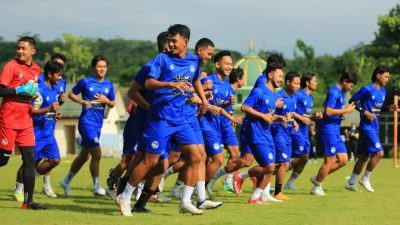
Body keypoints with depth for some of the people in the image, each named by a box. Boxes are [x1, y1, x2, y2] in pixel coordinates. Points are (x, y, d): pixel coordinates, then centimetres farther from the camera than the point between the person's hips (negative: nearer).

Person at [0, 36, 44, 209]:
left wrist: (36, 95, 8)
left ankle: (28, 200, 2)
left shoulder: (37, 70, 10)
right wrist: (20, 90, -21)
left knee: (30, 159, 0)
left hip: (26, 120, 6)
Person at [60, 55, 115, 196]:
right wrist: (83, 102, -13)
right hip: (87, 122, -6)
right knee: (97, 154, -14)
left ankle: (67, 181, 30)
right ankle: (97, 187, -3)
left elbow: (113, 104, 14)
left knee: (84, 156, 14)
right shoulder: (85, 82, -5)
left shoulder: (108, 85, 8)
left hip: (98, 125, 6)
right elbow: (71, 94, 4)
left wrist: (106, 100, -8)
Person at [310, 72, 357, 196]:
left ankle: (317, 178, 16)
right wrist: (346, 110, -17)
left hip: (335, 131, 10)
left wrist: (342, 114, 11)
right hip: (329, 130, -10)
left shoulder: (340, 93, 15)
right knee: (329, 161, -5)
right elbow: (328, 111, -23)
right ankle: (316, 187, 7)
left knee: (343, 160, 8)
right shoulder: (334, 92, -15)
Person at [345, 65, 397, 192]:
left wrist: (389, 108, 4)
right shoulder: (367, 89, -11)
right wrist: (365, 112, -17)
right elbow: (352, 101, -8)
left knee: (364, 157, 11)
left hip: (375, 127, 8)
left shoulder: (383, 91, 12)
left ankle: (351, 183, 19)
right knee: (379, 152, -16)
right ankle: (365, 179, -2)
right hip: (367, 127, -8)